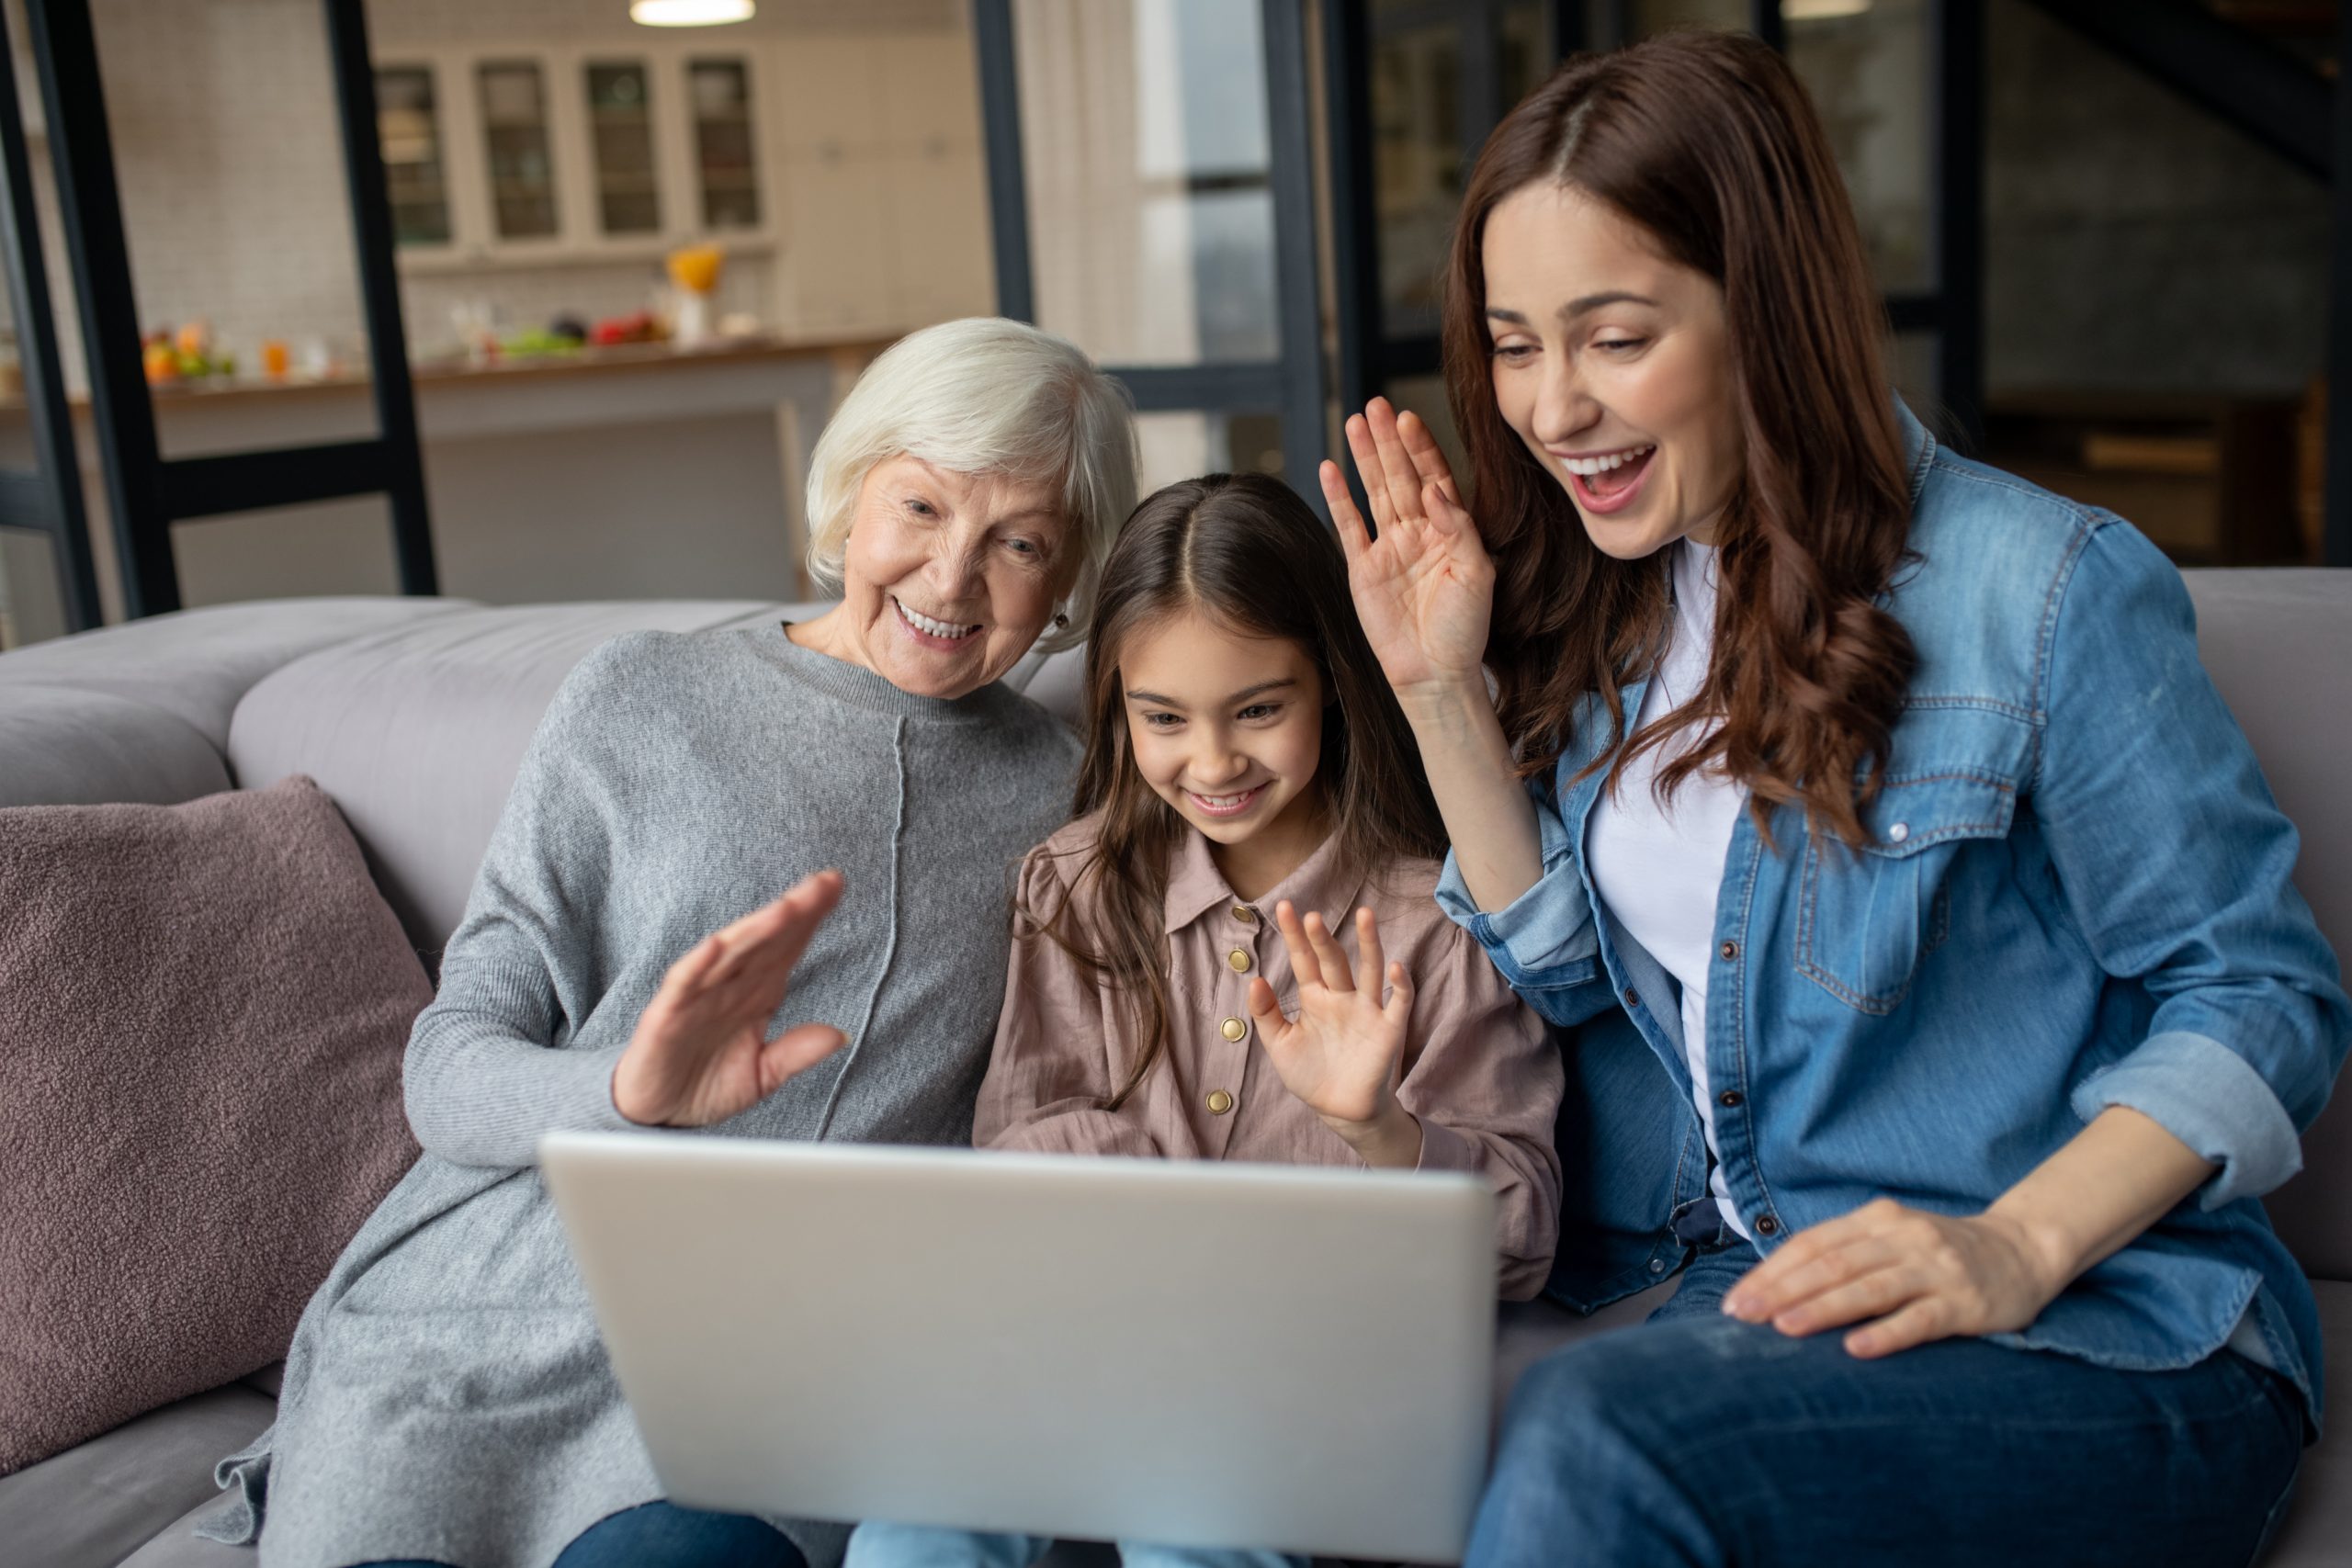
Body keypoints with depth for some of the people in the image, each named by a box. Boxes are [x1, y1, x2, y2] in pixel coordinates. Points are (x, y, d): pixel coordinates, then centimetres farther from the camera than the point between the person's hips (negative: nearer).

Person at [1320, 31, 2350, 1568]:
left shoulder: (2043, 586, -10)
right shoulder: (1606, 609, 9)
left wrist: (2014, 1246, -20)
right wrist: (1440, 689, 1)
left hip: (2100, 1339, -4)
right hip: (1728, 1295, 5)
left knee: (1593, 1439, -34)